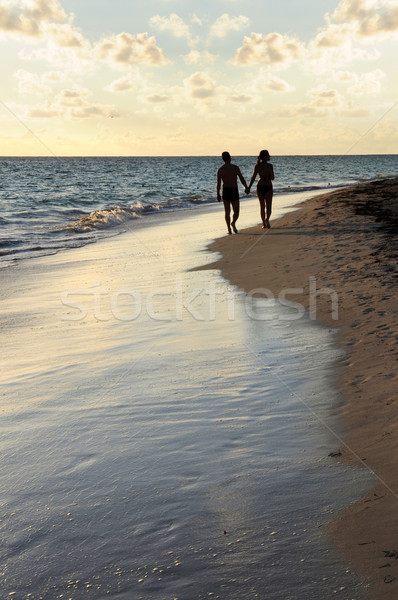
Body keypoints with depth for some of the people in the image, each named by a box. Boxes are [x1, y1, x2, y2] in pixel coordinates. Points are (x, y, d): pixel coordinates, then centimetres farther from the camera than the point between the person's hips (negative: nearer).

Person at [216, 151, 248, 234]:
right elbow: (242, 179, -7)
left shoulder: (220, 170, -1)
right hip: (234, 191, -2)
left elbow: (218, 183, -5)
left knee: (227, 212, 11)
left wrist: (218, 195, 0)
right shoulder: (235, 167, -7)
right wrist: (246, 187, 8)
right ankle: (233, 222, -23)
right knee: (236, 211, 6)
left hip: (225, 191, 2)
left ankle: (229, 229, 5)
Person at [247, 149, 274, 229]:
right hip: (268, 187, -3)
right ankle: (267, 219, -26)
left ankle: (264, 224, 18)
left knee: (262, 206, 15)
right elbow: (272, 178, -11)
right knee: (268, 206, 3)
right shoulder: (270, 166, -11)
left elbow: (253, 178, -6)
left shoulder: (257, 166, -2)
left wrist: (248, 188, -5)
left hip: (260, 186, 3)